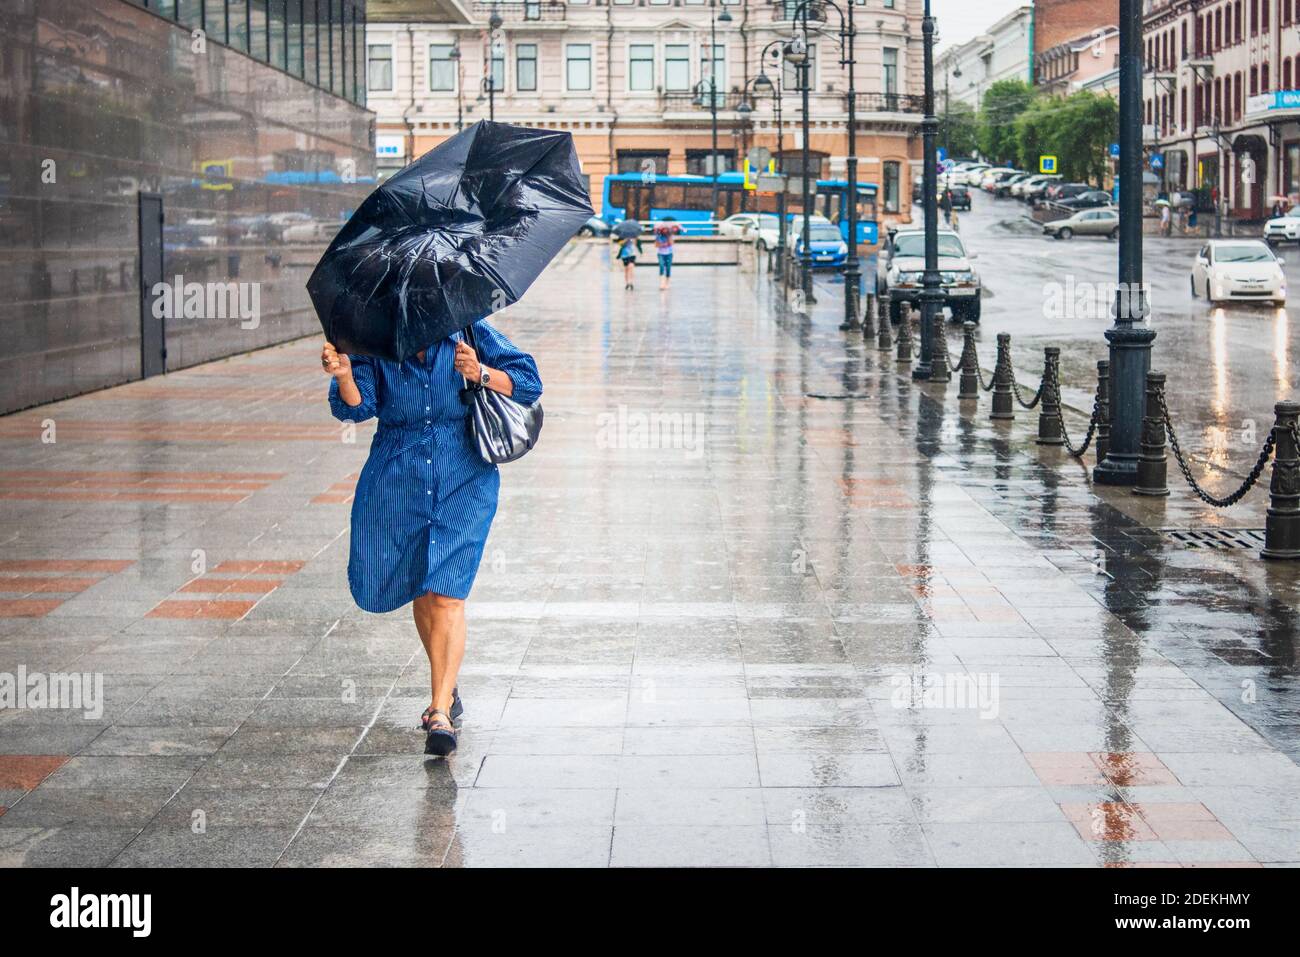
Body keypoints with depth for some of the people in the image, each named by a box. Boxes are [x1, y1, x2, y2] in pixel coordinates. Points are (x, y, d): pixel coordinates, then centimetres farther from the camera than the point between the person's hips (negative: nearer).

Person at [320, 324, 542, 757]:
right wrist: (344, 377, -31)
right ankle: (447, 688, 37)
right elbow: (357, 407, -11)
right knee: (420, 592, 14)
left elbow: (528, 382, -3)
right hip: (399, 481, 3)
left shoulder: (469, 333, -3)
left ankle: (440, 712, -14)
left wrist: (482, 374, -20)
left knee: (446, 595, -13)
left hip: (463, 481, -3)